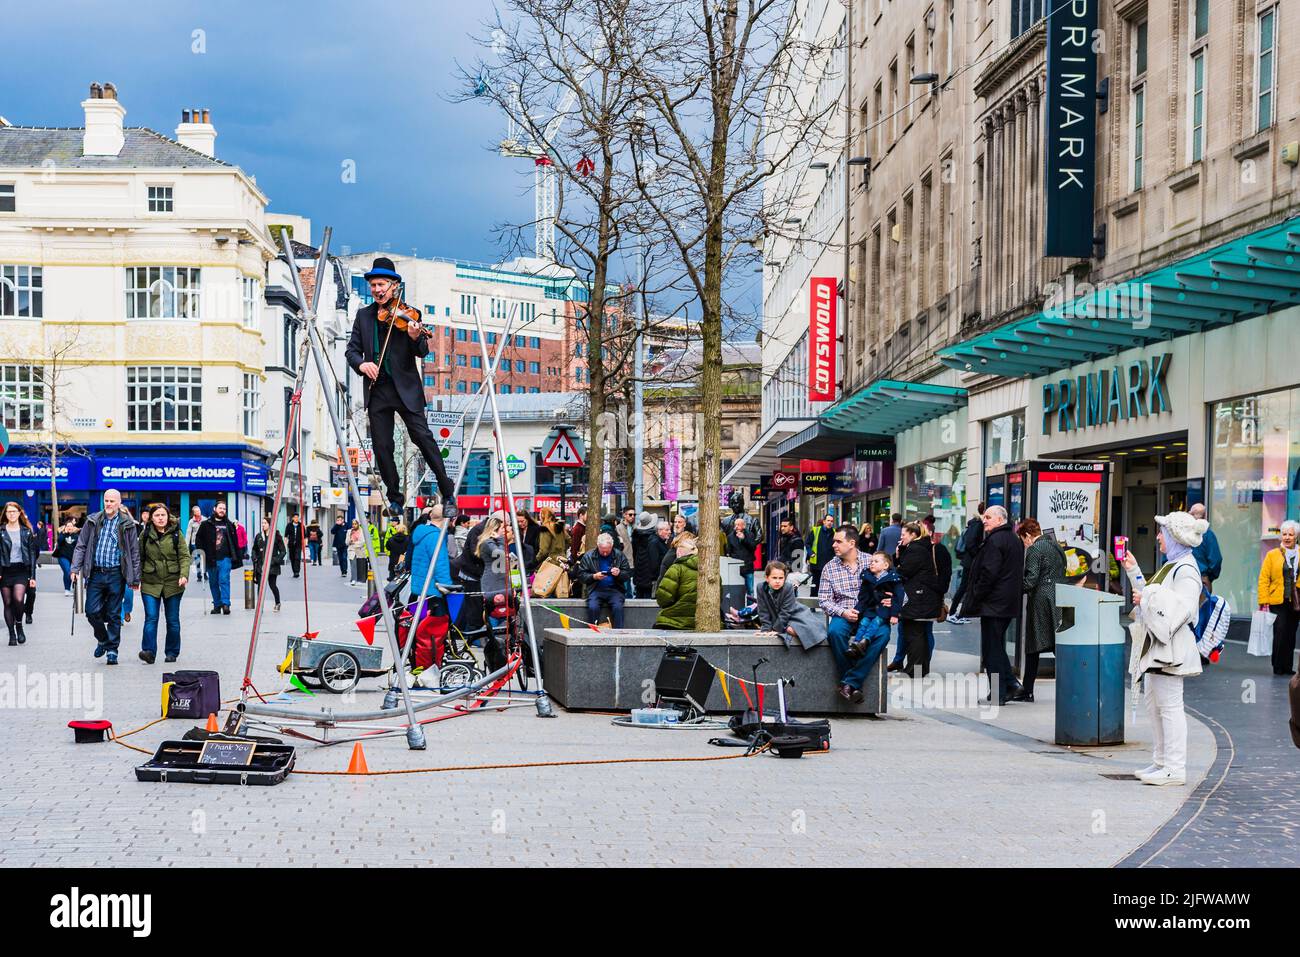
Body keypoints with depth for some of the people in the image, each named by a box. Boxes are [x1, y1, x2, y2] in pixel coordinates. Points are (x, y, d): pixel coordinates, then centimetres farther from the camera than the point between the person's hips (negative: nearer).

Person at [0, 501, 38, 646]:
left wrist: (33, 576, 2)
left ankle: (19, 625, 4)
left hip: (21, 570, -1)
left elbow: (32, 554, 7)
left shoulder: (27, 532, 7)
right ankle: (12, 634, 12)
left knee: (18, 599, -20)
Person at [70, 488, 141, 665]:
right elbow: (81, 546, 8)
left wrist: (136, 579, 3)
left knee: (114, 615, 3)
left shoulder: (127, 525, 3)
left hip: (116, 574, -2)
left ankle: (112, 650, 12)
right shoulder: (92, 521, 7)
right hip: (95, 573, 2)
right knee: (92, 611, -2)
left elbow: (134, 553, 5)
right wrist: (75, 568, -4)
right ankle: (103, 639, 24)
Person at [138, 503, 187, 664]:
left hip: (172, 583, 0)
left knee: (173, 620, 6)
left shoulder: (175, 533, 1)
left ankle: (172, 652, 17)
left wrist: (184, 575, -15)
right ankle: (149, 652, -15)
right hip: (150, 583, 0)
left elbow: (185, 556, -2)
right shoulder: (145, 535, 4)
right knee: (151, 618, -11)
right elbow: (139, 558, 10)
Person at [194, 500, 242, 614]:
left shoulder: (229, 524, 11)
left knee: (224, 580, -14)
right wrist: (201, 553, -2)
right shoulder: (206, 524, 6)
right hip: (211, 559, 1)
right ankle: (217, 605, 16)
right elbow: (198, 539, 8)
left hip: (225, 558, -1)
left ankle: (225, 604, -16)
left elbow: (235, 541, 13)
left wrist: (237, 557, 9)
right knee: (213, 583, 7)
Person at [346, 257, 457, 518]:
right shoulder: (364, 315, 12)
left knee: (422, 436, -10)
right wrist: (361, 363, -12)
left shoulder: (408, 314, 1)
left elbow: (422, 352, -5)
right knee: (382, 447, 2)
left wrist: (416, 338, -28)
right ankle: (395, 499, 15)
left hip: (405, 387, -4)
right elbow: (351, 349, 10)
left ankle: (448, 494, -4)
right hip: (376, 389, 4)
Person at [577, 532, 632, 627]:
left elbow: (628, 573, 11)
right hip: (596, 589, 0)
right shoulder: (588, 556, 6)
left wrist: (619, 573, -11)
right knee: (593, 608, -29)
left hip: (614, 589, 0)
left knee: (618, 607, -28)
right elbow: (581, 575, 5)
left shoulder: (619, 555, 8)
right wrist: (594, 576, -12)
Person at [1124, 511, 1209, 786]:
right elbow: (1152, 595, 24)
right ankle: (1161, 762, 22)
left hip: (1171, 649, -11)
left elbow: (1182, 608, -23)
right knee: (1154, 705, 14)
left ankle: (1175, 769, -4)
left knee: (1170, 706, -7)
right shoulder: (1171, 566, 18)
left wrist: (1148, 598, -17)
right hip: (1156, 648, 11)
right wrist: (1134, 571, 22)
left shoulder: (1186, 569, -14)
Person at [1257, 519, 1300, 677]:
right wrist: (1264, 601, -8)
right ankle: (1278, 667, 4)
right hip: (1277, 603, -2)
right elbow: (1264, 579, 0)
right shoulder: (1272, 555, 3)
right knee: (1280, 634, -6)